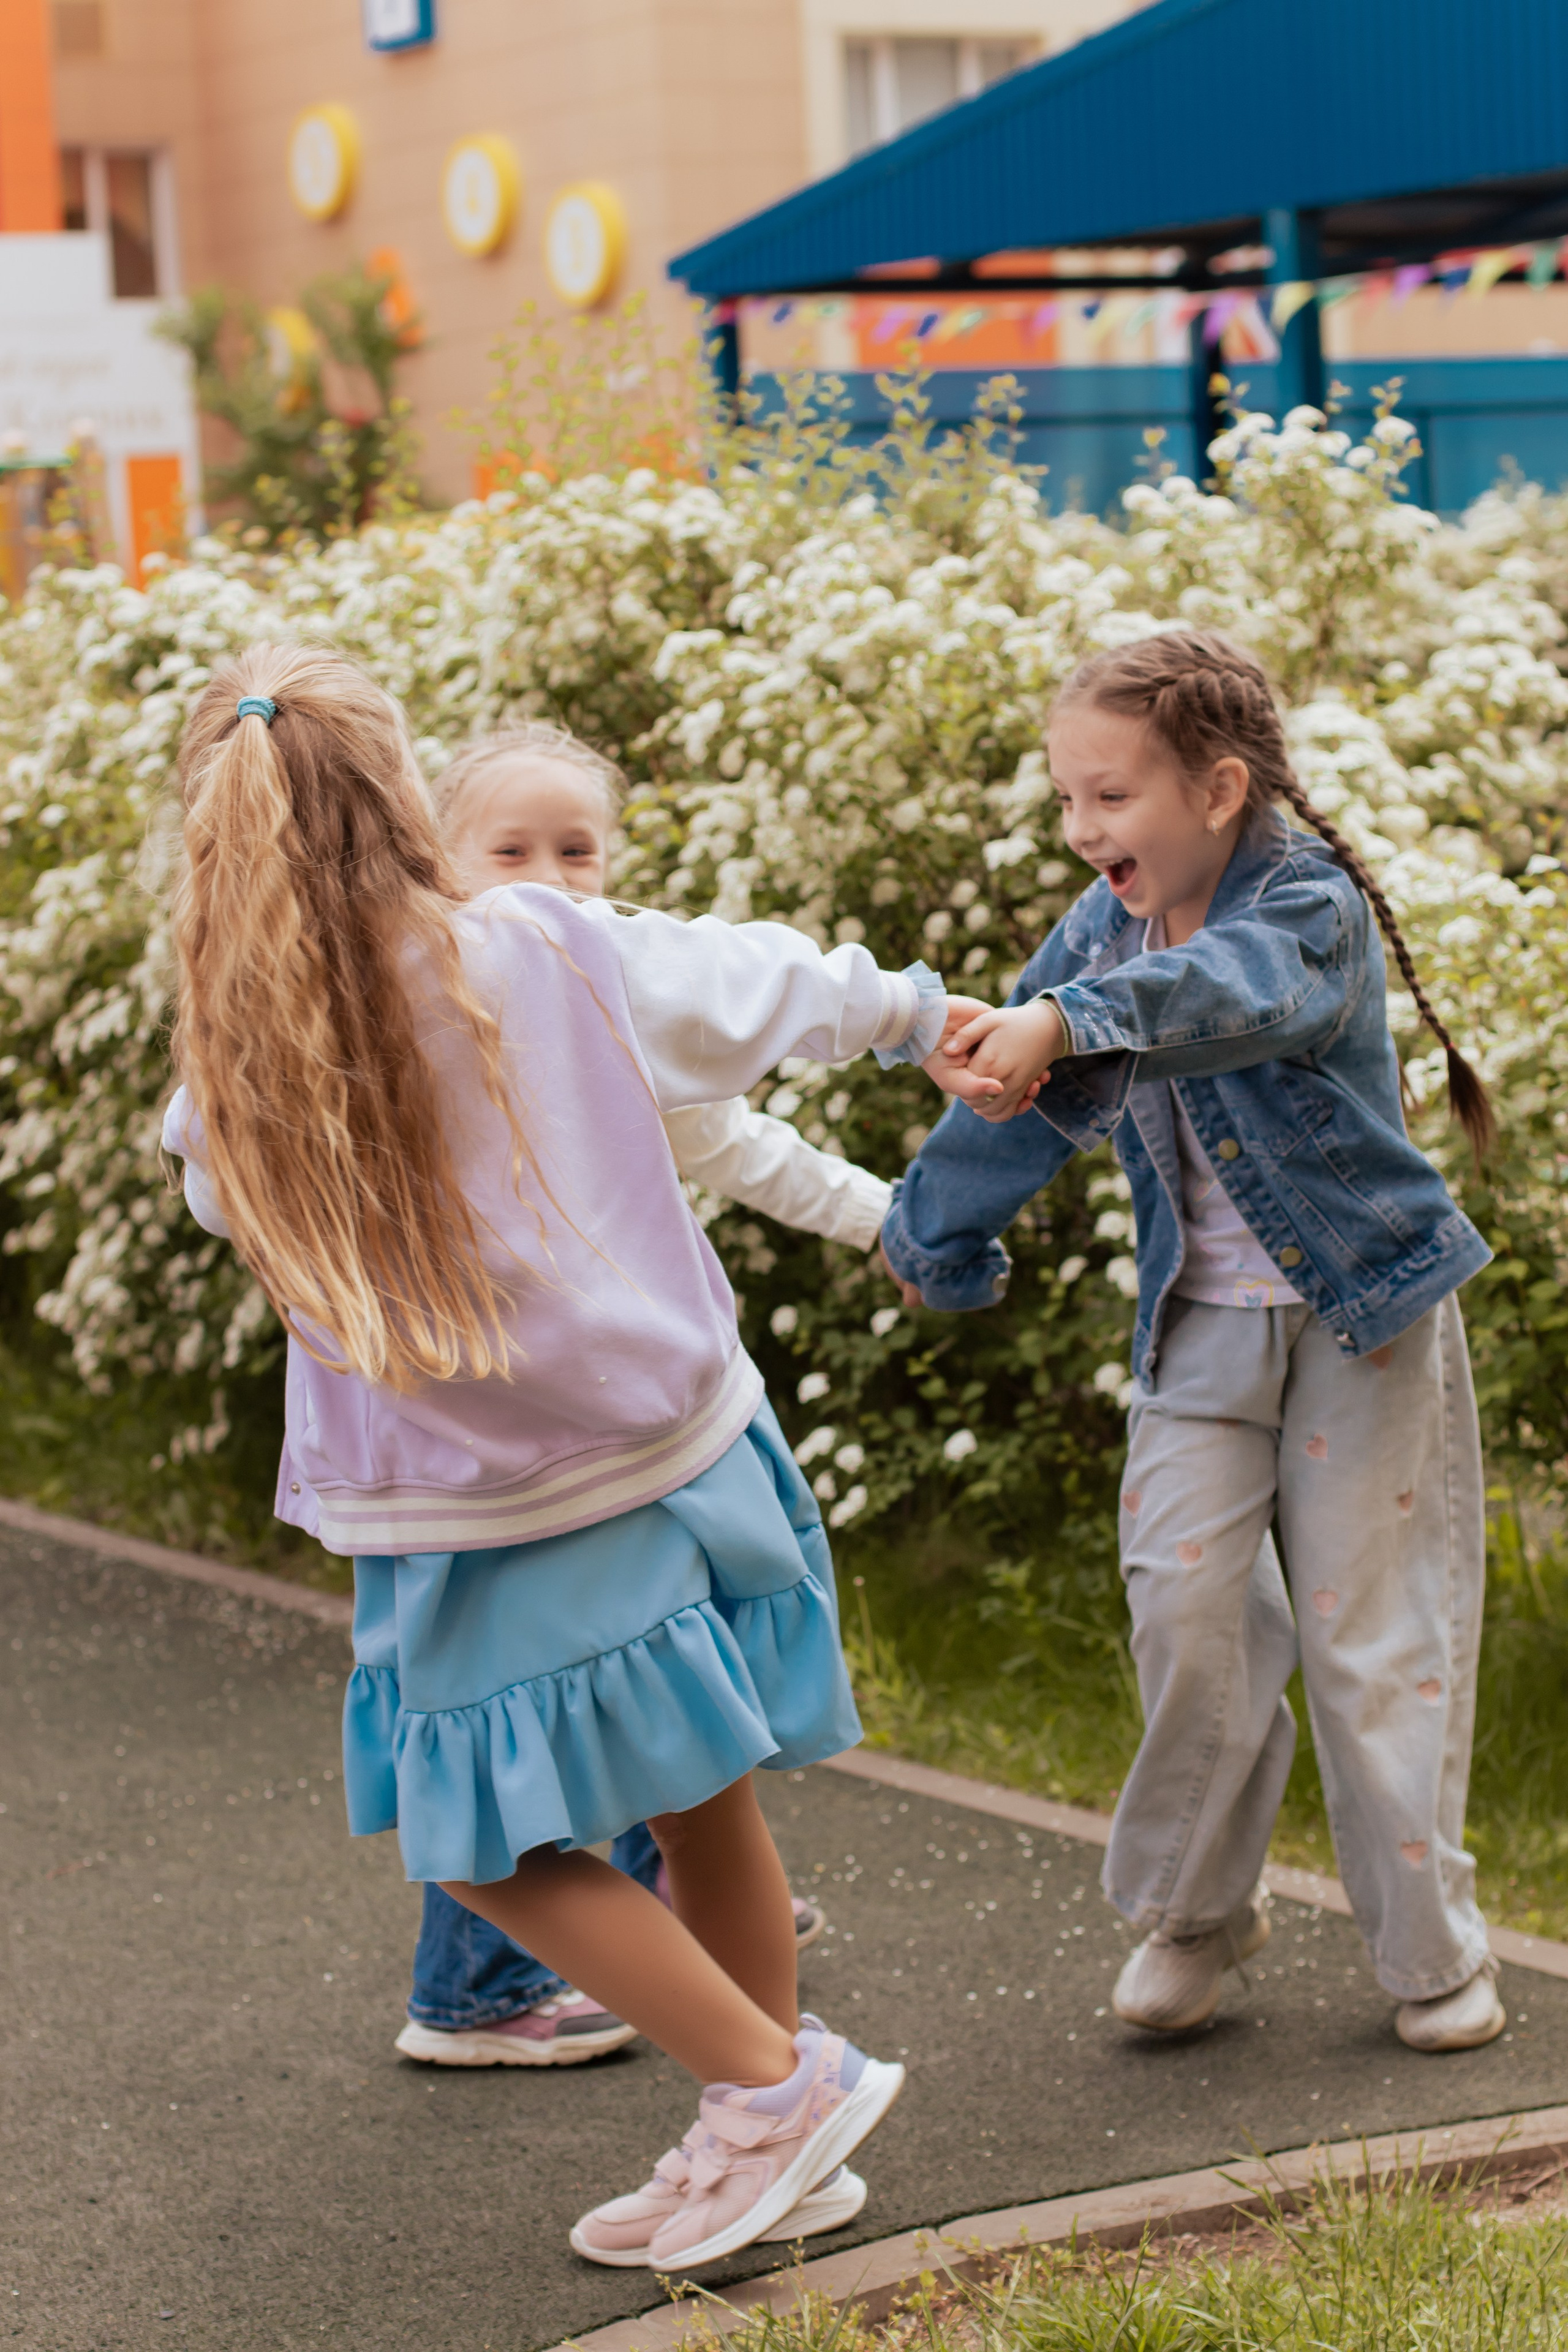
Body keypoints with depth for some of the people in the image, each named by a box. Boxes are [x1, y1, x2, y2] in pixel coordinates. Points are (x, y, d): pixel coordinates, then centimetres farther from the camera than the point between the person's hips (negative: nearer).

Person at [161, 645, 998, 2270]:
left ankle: (775, 2081, 6)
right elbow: (762, 985, 8)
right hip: (673, 1453, 4)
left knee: (493, 1847, 13)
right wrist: (914, 1010, 28)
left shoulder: (228, 1078, -15)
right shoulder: (557, 958, -10)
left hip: (477, 1526, -4)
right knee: (704, 1808, 18)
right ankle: (761, 2144, 31)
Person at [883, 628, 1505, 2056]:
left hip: (1363, 1311, -5)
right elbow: (1017, 1106, 14)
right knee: (1188, 1599, -5)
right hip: (1204, 1323, 5)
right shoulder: (1101, 931, 1)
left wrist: (1066, 1019, -58)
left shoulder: (1311, 905, -19)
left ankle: (1432, 1947, 14)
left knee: (1371, 1625, -1)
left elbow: (1236, 989, -43)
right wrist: (931, 1239, 23)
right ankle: (1200, 1908, 14)